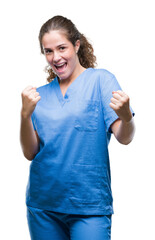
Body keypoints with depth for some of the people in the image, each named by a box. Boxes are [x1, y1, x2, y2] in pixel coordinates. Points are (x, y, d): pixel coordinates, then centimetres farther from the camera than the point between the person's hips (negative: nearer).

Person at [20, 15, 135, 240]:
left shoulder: (101, 79, -1)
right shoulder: (39, 94, 10)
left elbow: (124, 138, -10)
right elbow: (30, 153, 2)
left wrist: (126, 116, -32)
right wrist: (25, 114, -14)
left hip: (89, 205, -3)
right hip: (43, 204, 4)